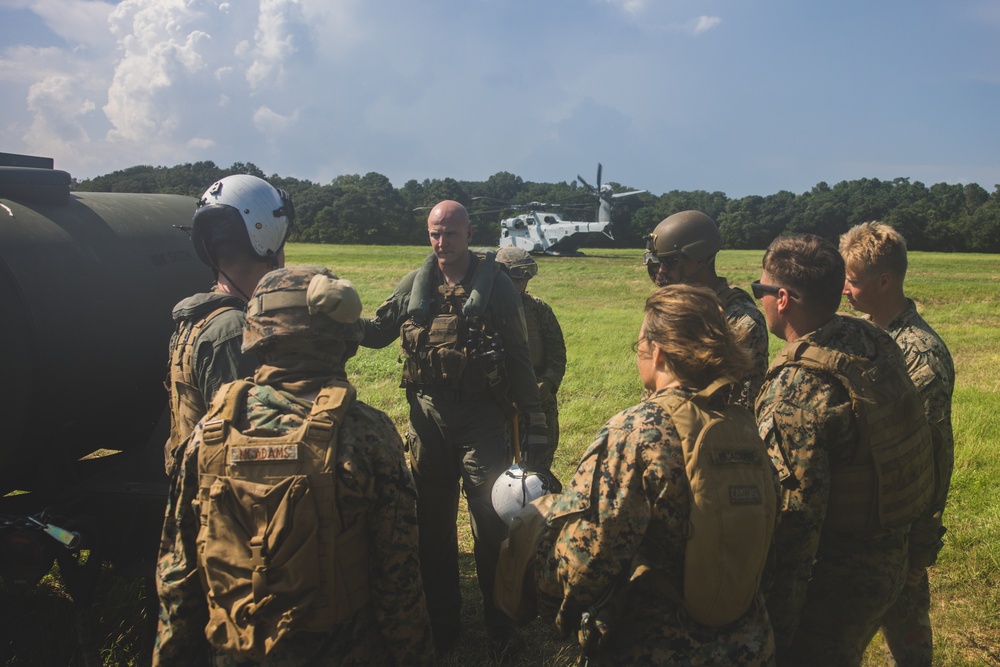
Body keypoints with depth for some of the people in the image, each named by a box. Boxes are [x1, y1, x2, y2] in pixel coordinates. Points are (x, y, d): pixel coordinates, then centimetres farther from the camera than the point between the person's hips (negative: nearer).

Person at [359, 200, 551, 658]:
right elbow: (377, 331, 10)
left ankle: (501, 629, 18)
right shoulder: (415, 285, 5)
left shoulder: (495, 285, -4)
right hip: (428, 417, 4)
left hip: (482, 418, -3)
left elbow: (519, 359, -3)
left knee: (491, 526, 2)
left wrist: (536, 425, -7)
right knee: (433, 524, 13)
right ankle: (442, 624, 29)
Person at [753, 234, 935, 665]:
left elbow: (795, 516, -27)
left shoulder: (796, 387, -28)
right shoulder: (874, 341, -2)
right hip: (888, 561, 8)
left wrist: (775, 625, -20)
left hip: (831, 581, -8)